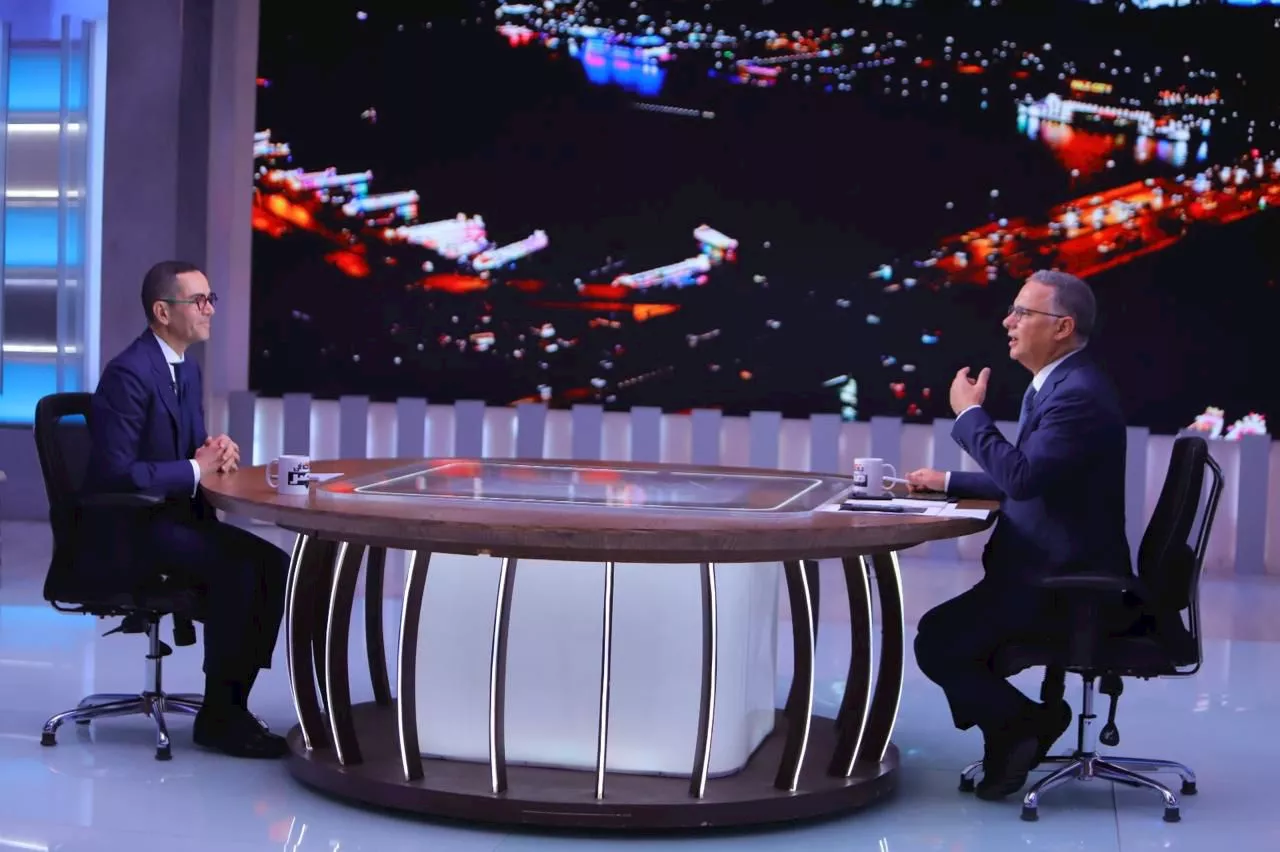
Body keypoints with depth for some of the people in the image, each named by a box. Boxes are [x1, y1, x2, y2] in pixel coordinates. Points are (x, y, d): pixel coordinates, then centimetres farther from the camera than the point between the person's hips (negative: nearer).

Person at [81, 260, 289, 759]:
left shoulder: (187, 369, 12)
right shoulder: (128, 373, -18)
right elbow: (117, 472, -24)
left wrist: (216, 452, -4)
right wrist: (195, 470, -17)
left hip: (174, 516, 9)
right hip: (126, 530, -9)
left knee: (274, 566, -8)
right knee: (237, 569, -27)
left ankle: (232, 702, -2)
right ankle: (217, 717, -15)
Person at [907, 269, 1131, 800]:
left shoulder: (1079, 394, -19)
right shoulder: (1056, 385, 13)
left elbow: (1023, 477, -31)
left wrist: (969, 413, -19)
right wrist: (949, 482, 16)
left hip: (1064, 585, -10)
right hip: (1049, 574, 10)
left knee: (937, 641, -14)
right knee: (945, 633, 13)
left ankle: (1028, 722, 3)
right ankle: (1013, 738, 18)